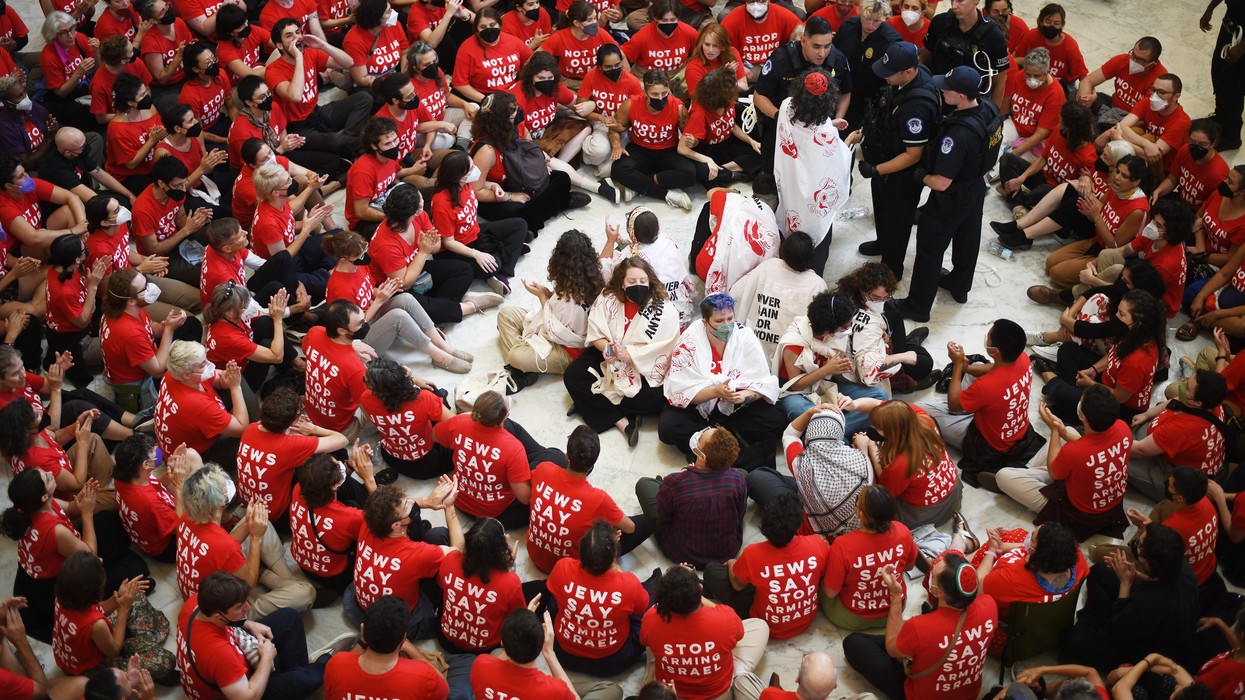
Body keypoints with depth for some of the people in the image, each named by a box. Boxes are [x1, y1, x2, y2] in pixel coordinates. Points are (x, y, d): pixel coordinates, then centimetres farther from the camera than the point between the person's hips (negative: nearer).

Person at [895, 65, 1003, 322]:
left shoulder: (958, 135, -41)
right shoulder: (990, 109, -15)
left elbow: (941, 183, -33)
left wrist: (918, 176, -15)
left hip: (951, 200, -8)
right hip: (976, 187, 8)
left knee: (929, 252, 11)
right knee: (967, 240, 28)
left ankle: (917, 306, 28)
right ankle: (960, 286, 52)